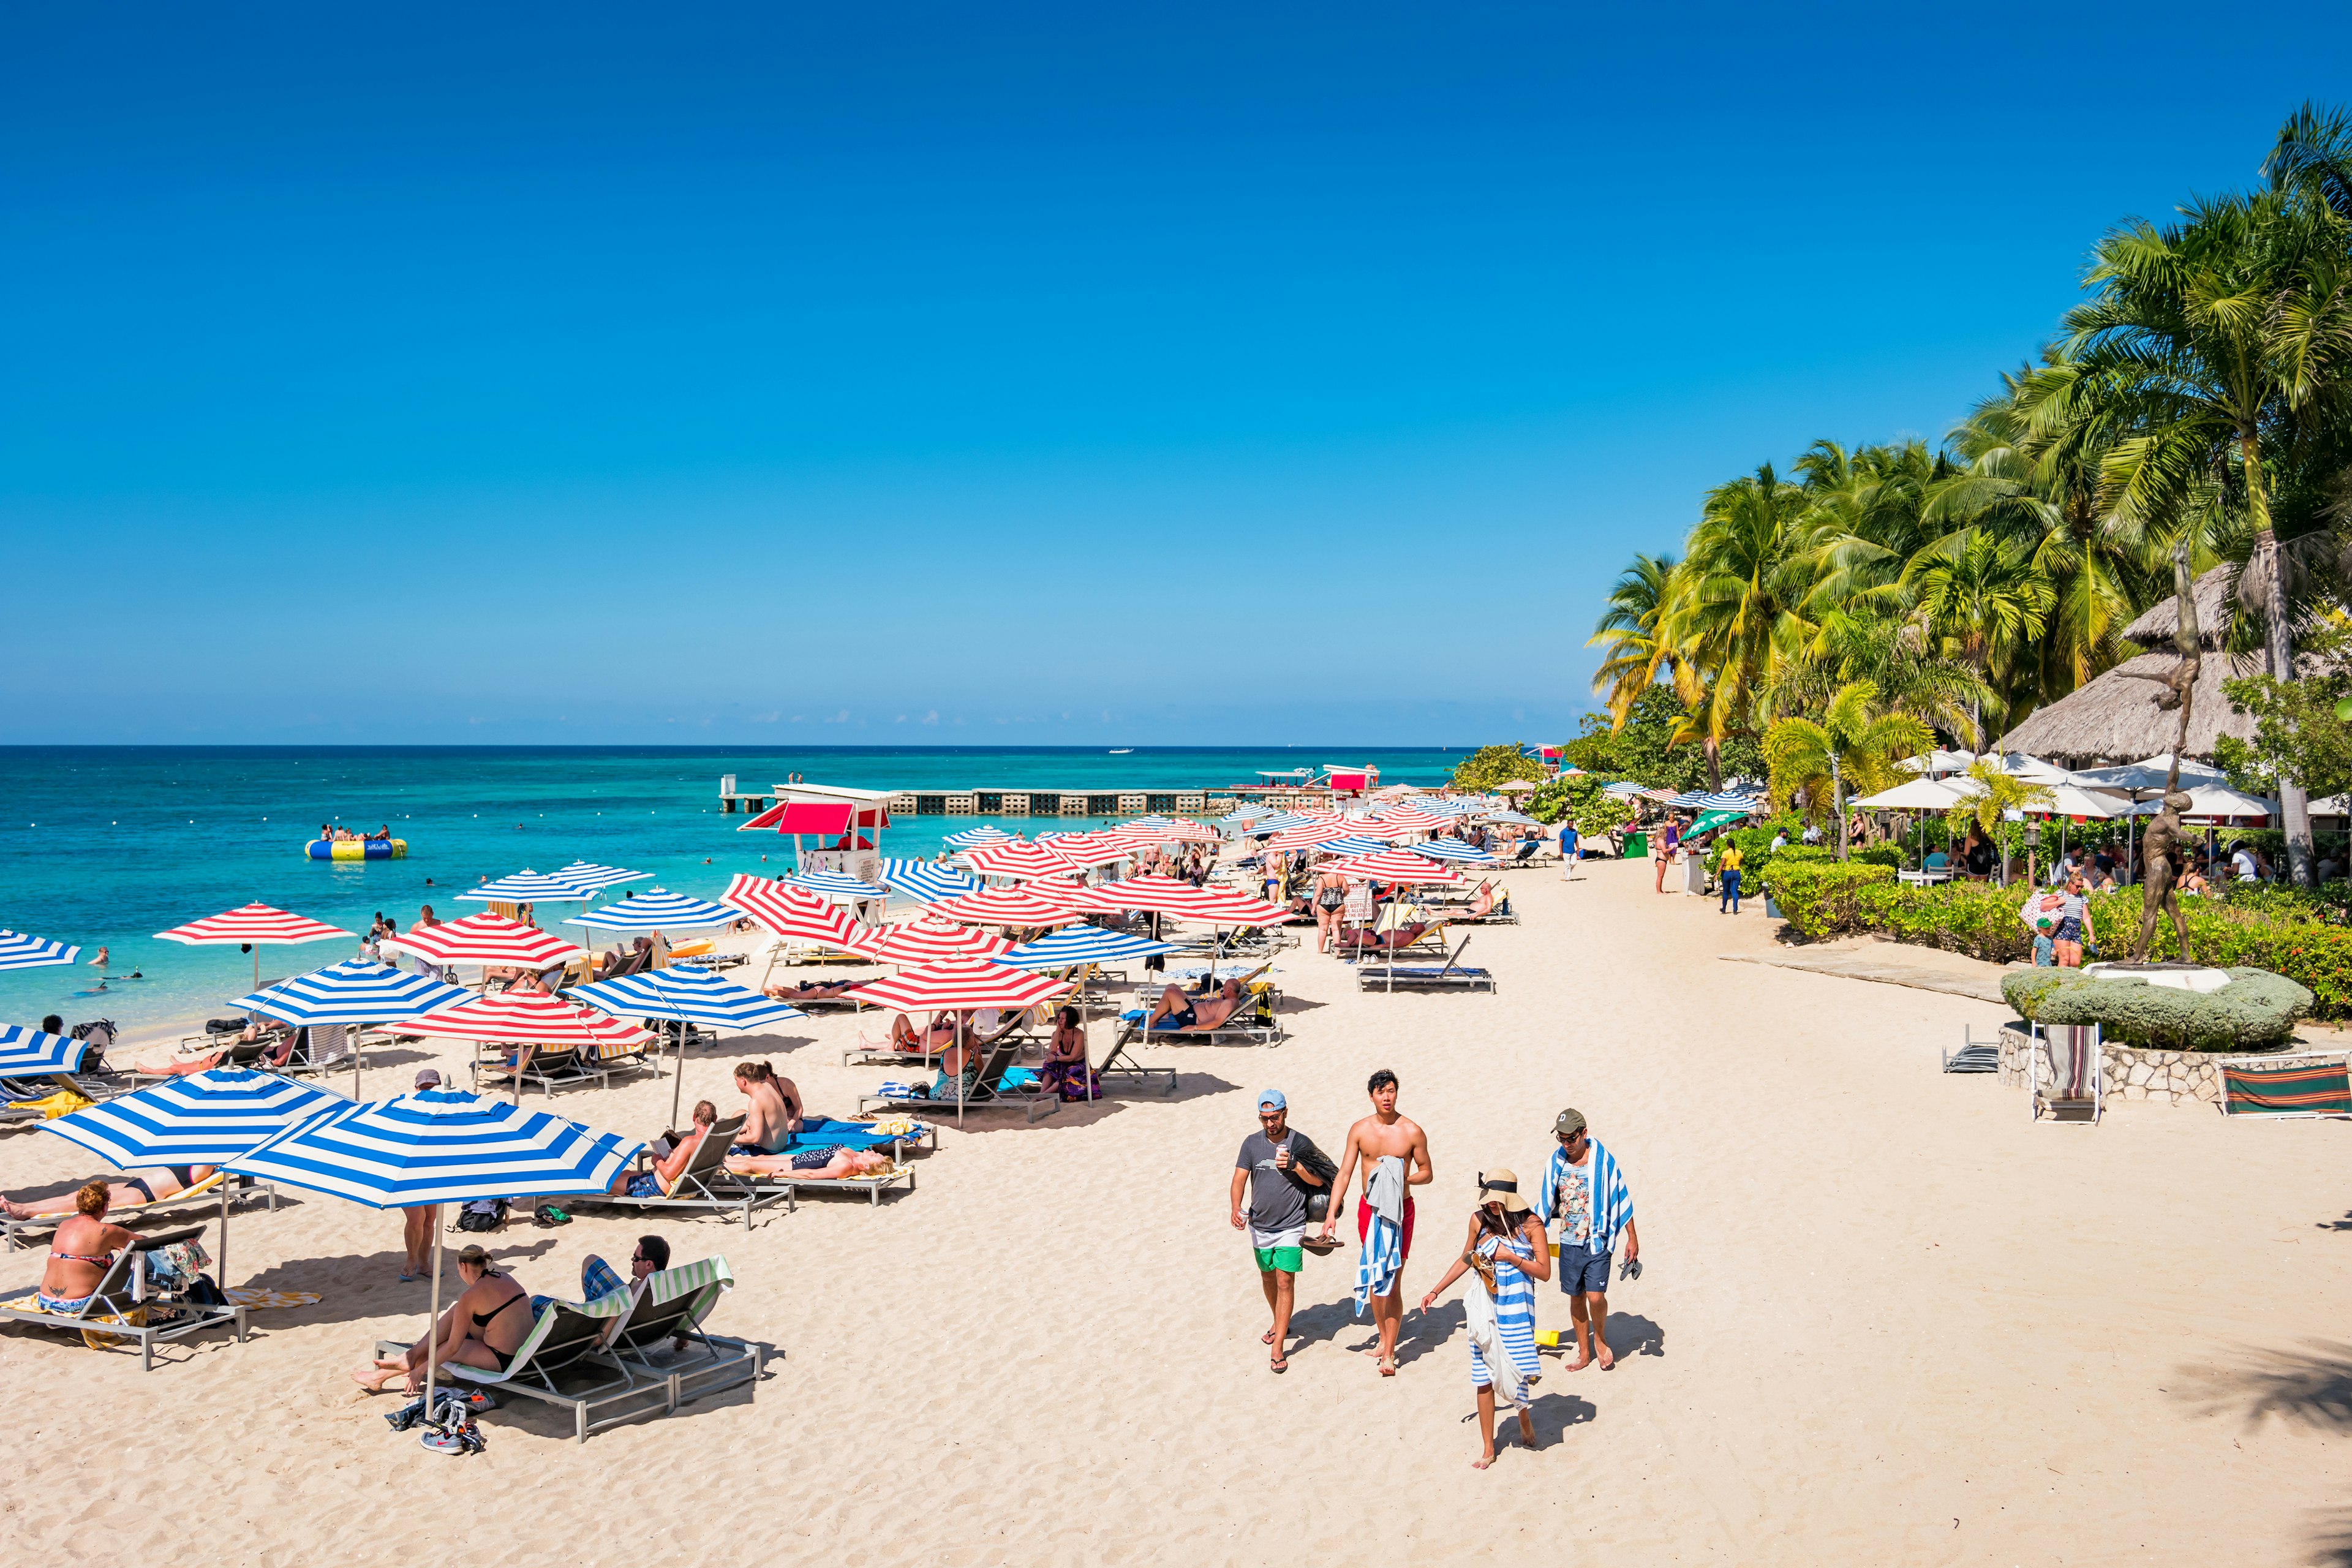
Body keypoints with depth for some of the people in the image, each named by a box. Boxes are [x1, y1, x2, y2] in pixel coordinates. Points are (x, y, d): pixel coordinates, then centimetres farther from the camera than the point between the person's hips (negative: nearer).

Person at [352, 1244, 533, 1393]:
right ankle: (412, 1355, 16)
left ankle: (381, 1377, 24)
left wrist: (420, 1371, -1)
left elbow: (452, 1347, -11)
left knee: (435, 1349, 12)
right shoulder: (503, 1278, 5)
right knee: (455, 1309, 11)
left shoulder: (471, 1297, -15)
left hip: (502, 1361, -7)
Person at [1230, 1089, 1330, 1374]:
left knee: (1285, 1281, -9)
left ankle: (1278, 1347, -7)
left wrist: (1295, 1165, -21)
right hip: (1260, 1225, 4)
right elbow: (1239, 1179, -5)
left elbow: (1318, 1181, -3)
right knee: (1268, 1277, 18)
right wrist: (1236, 1207, -23)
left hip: (1291, 1226, -4)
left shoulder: (1300, 1143, -6)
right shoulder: (1252, 1143, 0)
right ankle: (1280, 1324, 42)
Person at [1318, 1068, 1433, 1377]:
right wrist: (1331, 1213, -5)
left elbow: (1426, 1173, 3)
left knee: (1392, 1281, -5)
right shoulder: (1360, 1130, -1)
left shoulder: (1412, 1132, -7)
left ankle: (1389, 1354, 0)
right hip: (1369, 1208, 3)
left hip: (1400, 1210, -3)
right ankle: (1384, 1338, 30)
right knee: (1373, 1277, 12)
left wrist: (1404, 1179, -18)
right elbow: (1344, 1173, 2)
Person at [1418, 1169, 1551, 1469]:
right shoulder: (1479, 1220, -1)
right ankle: (1488, 1451, 15)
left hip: (1516, 1310, -2)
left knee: (1517, 1372, -4)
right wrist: (1435, 1291, 15)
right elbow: (1466, 1260, 14)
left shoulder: (1530, 1224, -8)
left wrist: (1510, 1257, -18)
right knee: (1484, 1379, 3)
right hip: (1485, 1308, 2)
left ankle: (1523, 1415, 32)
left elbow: (1545, 1272, -7)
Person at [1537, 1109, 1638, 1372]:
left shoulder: (1602, 1160, -10)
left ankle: (1600, 1339, 16)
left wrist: (1632, 1238, -2)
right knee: (1576, 1298, 11)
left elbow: (1622, 1199, -3)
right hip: (1568, 1243, 4)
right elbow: (1546, 1203, 12)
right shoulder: (1556, 1162, 1)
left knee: (1595, 1296, -13)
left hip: (1597, 1241, -4)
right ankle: (1584, 1353, 26)